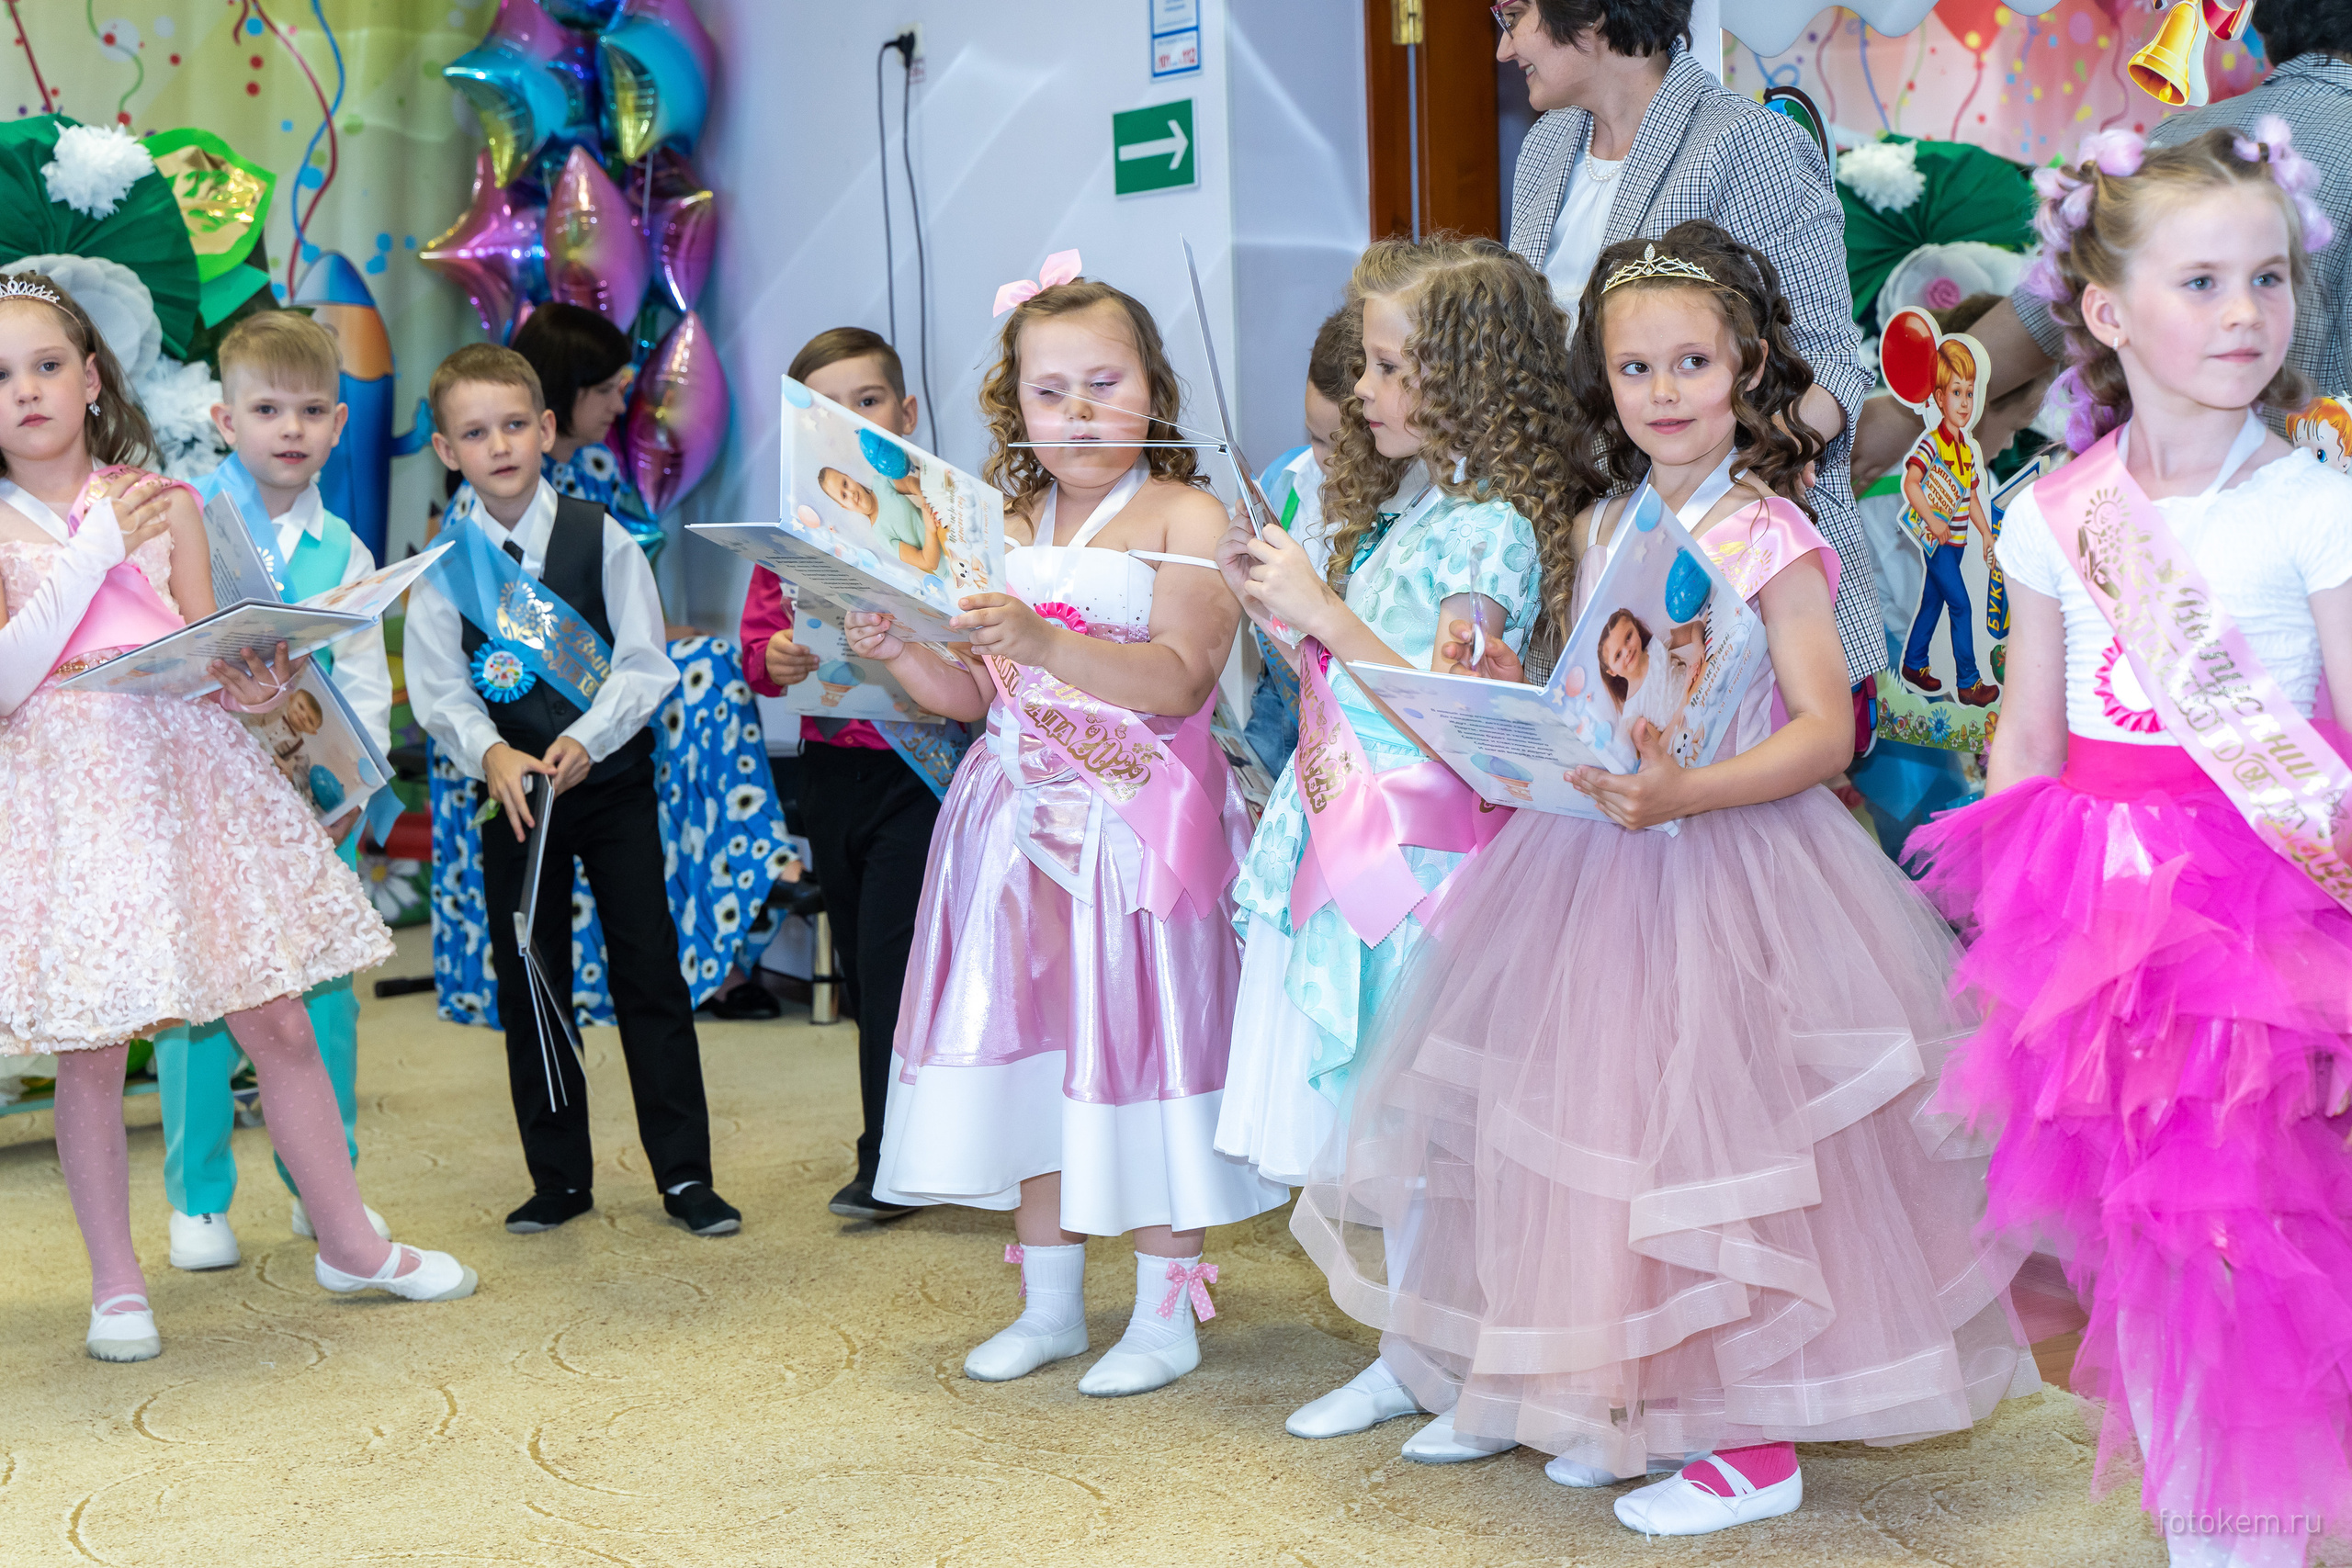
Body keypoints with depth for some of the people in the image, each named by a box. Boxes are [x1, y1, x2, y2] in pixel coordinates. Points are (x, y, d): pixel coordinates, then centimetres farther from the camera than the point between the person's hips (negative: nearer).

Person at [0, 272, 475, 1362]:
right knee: (89, 1054, 2)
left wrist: (252, 687, -12)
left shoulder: (162, 503, 10)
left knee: (280, 1025, 5)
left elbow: (214, 651, 11)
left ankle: (348, 1243, 20)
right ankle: (116, 1285, 18)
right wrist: (96, 552, -14)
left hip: (185, 775, 2)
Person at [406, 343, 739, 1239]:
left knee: (650, 970, -1)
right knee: (528, 983, 6)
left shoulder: (600, 537, -4)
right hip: (510, 789, 1)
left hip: (611, 776, -1)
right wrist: (492, 756, -21)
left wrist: (585, 740, -19)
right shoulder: (442, 563, -1)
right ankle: (559, 1179, 18)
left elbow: (646, 664, -6)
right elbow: (439, 690, -3)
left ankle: (685, 1174, 7)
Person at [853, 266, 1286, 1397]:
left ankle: (1166, 1315, 11)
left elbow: (1179, 680, -19)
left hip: (1141, 824, -6)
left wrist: (1042, 640, -31)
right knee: (1028, 1052, 9)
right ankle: (1049, 1304, 22)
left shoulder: (1184, 518, -6)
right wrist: (895, 651, -7)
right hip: (1022, 824, 6)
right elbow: (973, 696, 12)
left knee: (1136, 1040, -3)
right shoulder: (1004, 534, 13)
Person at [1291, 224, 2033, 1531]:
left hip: (1725, 858, -7)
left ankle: (1756, 1437, 9)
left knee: (1714, 1124, -5)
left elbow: (1826, 732, -15)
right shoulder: (1600, 529, 11)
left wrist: (1683, 793, -27)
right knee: (1596, 1125, 10)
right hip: (1594, 854, 7)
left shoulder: (1769, 537, -9)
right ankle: (1621, 1399, 27)